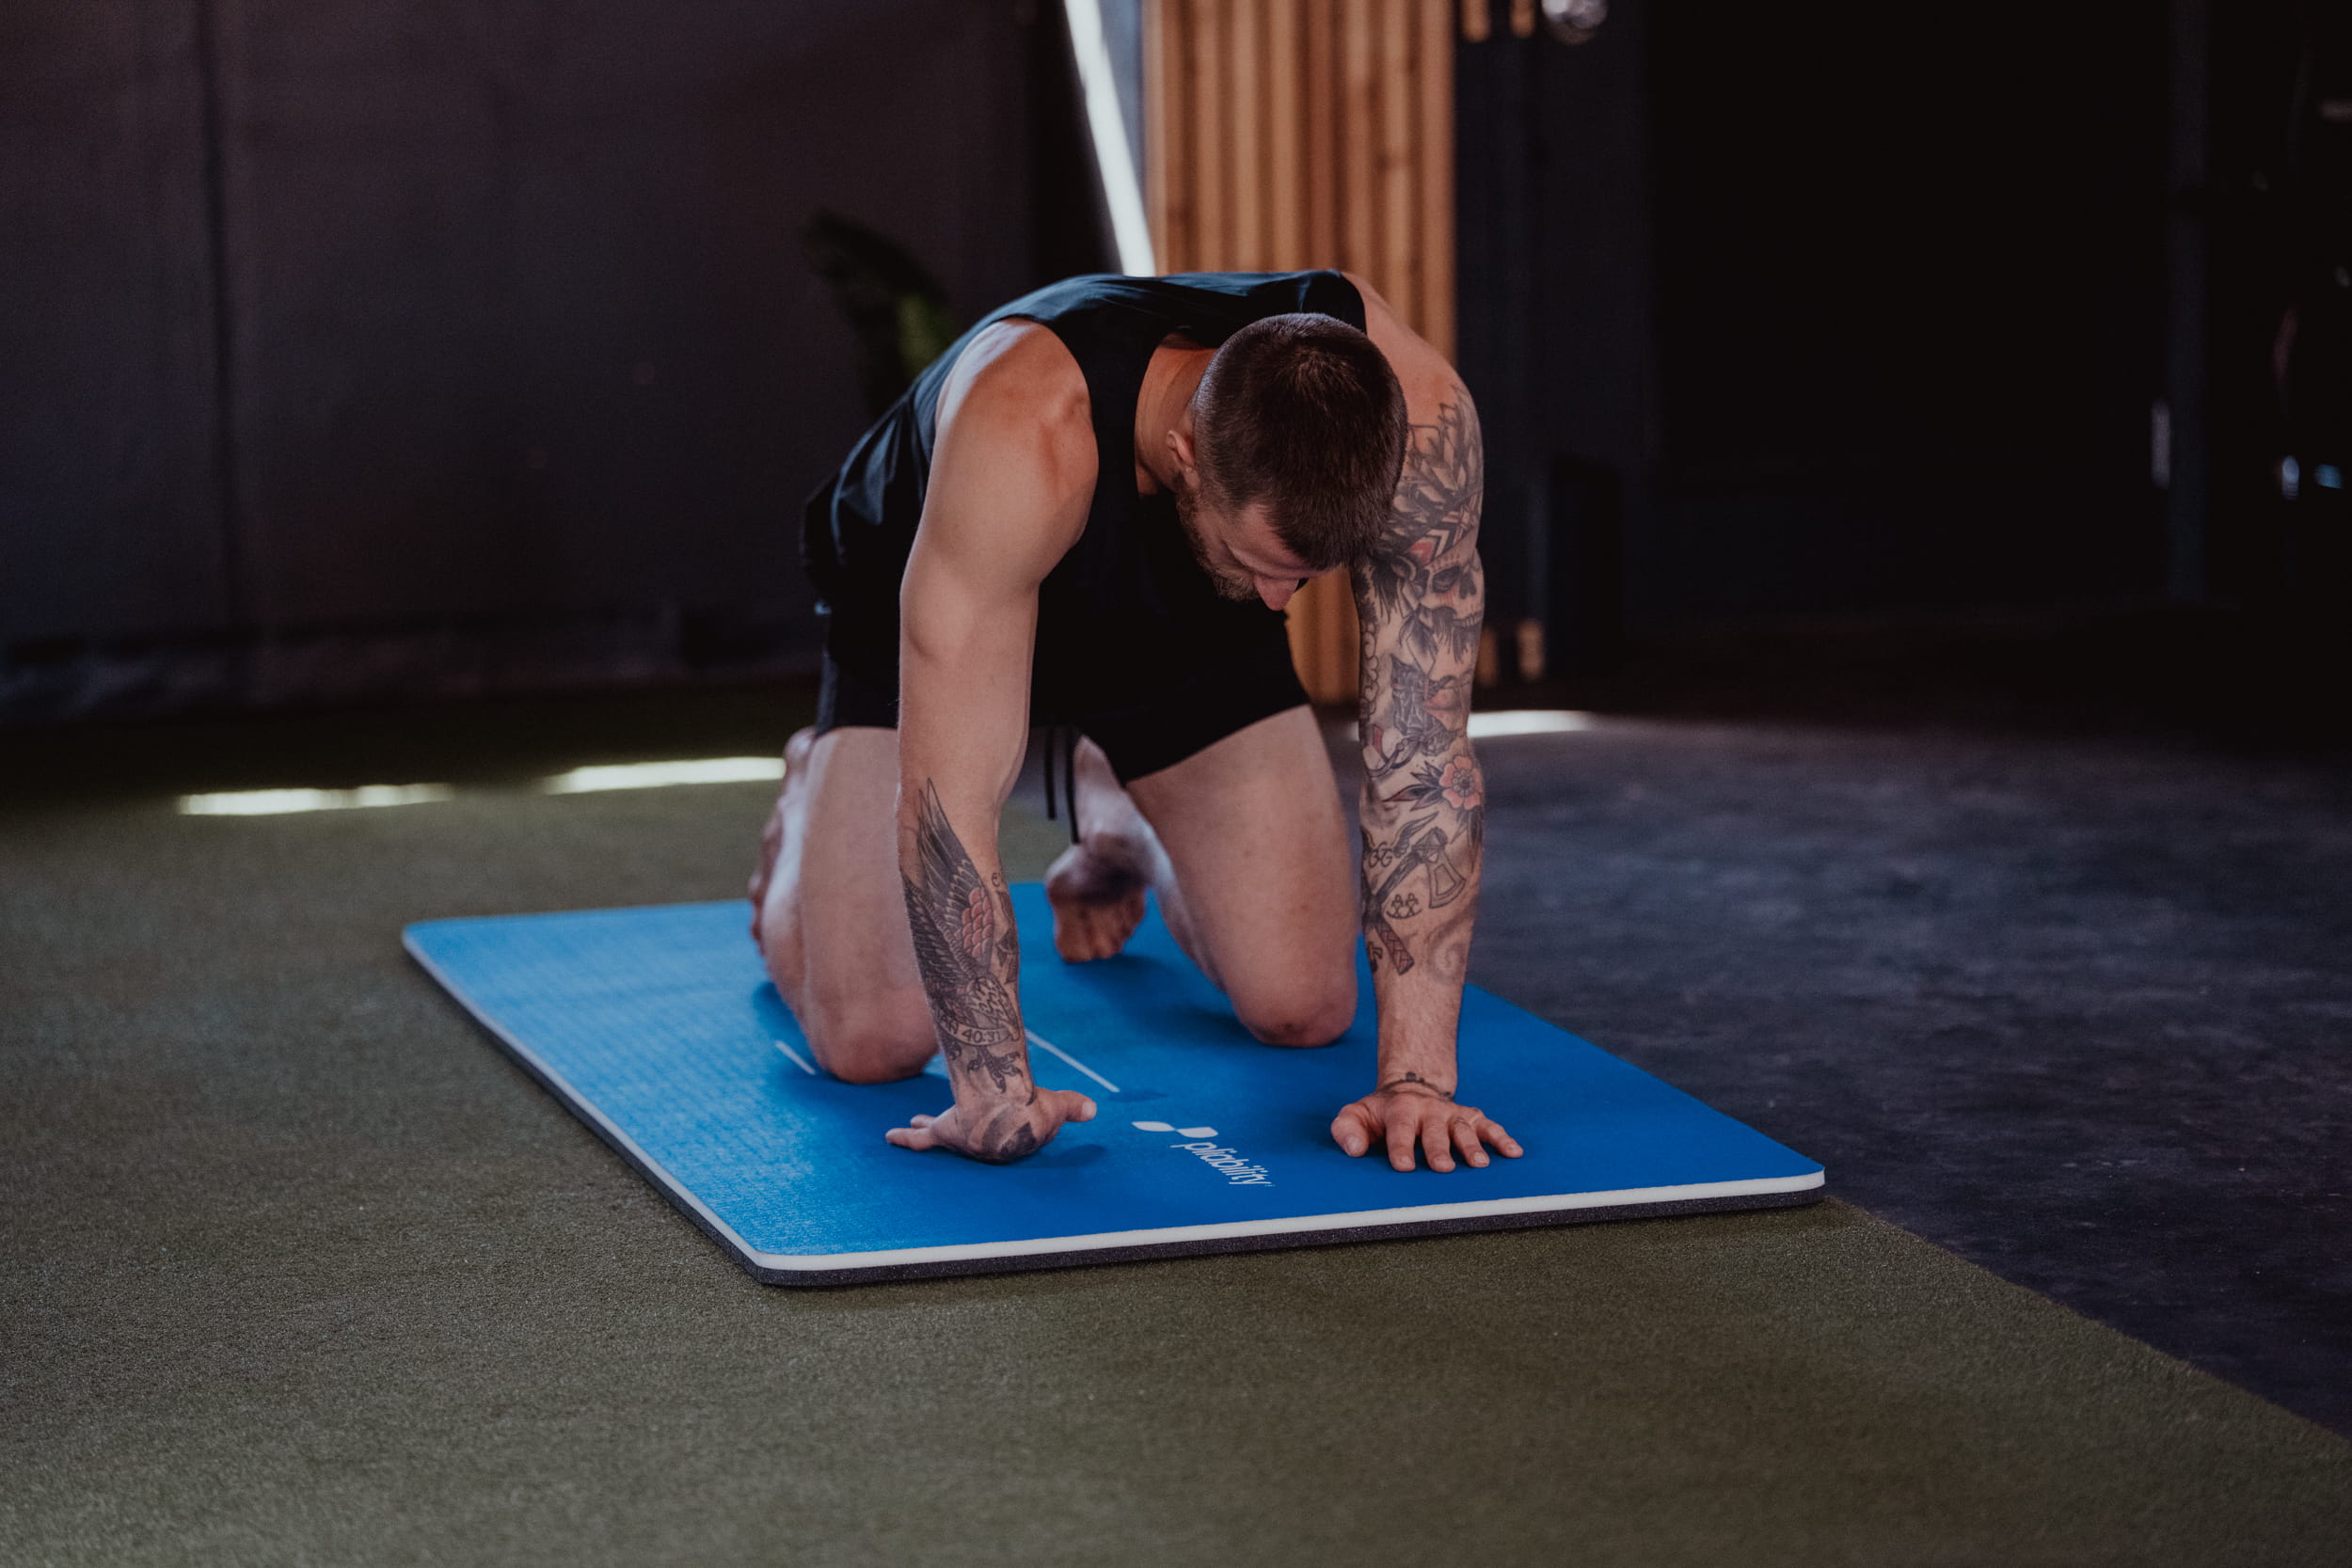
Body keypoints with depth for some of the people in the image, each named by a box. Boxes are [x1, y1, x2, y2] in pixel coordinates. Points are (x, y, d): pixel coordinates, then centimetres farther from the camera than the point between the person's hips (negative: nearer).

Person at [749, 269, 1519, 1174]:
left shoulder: (1417, 420, -37)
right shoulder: (1027, 432, -47)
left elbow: (1423, 752, -31)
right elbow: (950, 792, -41)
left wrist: (1417, 1074, -34)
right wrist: (994, 1091, -37)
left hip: (1189, 634, 3)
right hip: (933, 612, -3)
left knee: (1305, 1011, -5)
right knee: (872, 1039, -14)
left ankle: (1120, 821, 27)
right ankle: (813, 808, 22)